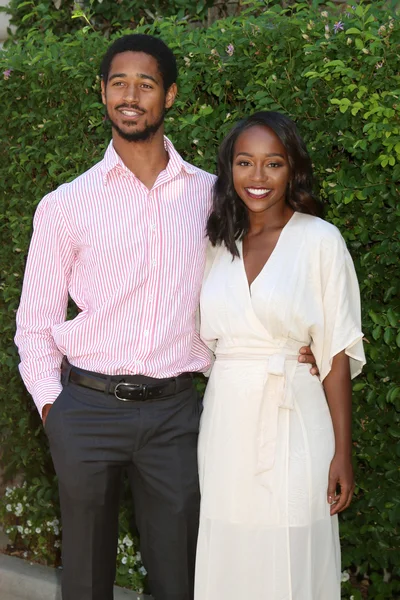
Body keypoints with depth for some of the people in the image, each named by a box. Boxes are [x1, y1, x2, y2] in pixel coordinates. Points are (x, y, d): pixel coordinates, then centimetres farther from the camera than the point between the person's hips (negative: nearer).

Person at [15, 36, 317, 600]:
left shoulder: (209, 194, 5)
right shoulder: (67, 205, 0)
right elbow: (35, 322, 6)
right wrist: (52, 406, -2)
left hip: (174, 410, 1)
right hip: (87, 407, -1)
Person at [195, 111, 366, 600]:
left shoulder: (319, 240, -5)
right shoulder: (218, 243, 9)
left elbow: (337, 353, -6)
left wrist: (342, 451, -8)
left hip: (292, 420, -4)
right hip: (225, 421, 4)